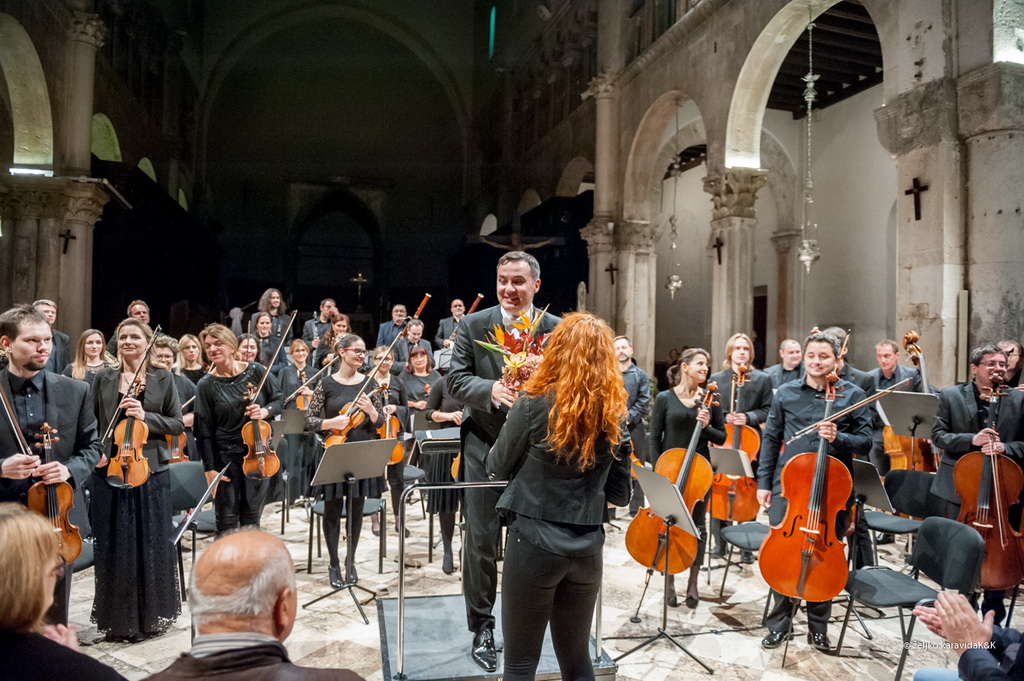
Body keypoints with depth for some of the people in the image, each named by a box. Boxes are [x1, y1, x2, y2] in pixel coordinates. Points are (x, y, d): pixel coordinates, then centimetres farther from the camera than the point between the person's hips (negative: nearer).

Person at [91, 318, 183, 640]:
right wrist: (96, 451, -7)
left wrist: (146, 416, -14)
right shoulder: (104, 378, 7)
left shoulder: (163, 378, 3)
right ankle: (118, 616, 22)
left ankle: (152, 613, 22)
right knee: (114, 544, 6)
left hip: (150, 469, -1)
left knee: (152, 542, 6)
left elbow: (178, 424, 1)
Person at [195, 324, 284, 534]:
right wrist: (209, 468, -9)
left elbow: (278, 399, 6)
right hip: (225, 456, -1)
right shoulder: (206, 385, -6)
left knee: (252, 515, 11)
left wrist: (265, 411, -16)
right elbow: (204, 431, -6)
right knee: (227, 518, 5)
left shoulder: (256, 371, -3)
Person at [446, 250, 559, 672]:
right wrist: (492, 389, -26)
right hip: (484, 448, 0)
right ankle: (481, 628, 22)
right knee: (481, 540, 5)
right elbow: (456, 380, -6)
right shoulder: (473, 325, -2)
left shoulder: (556, 330, -2)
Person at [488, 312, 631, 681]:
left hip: (533, 543, -4)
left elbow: (498, 468, 1)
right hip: (587, 549, 4)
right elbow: (620, 495, 7)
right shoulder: (615, 414, 0)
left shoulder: (535, 402, -13)